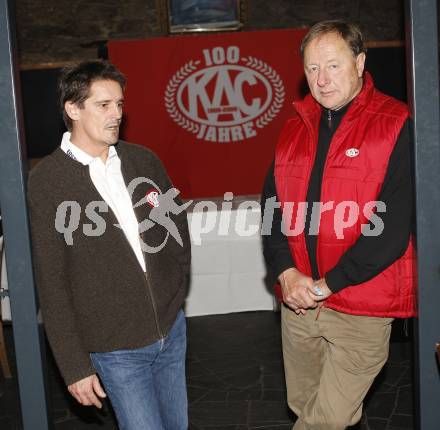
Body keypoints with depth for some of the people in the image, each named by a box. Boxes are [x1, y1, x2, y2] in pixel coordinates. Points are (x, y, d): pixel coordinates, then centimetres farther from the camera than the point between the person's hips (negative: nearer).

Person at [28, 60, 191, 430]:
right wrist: (74, 366, -10)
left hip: (172, 330, 5)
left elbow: (178, 224, 16)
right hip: (117, 349, -5)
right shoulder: (47, 181, -11)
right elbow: (51, 283, -11)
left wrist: (177, 287, 9)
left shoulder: (144, 160, 2)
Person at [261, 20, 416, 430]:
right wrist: (286, 273, -6)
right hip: (298, 301, 6)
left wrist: (328, 283, -15)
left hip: (362, 306, -5)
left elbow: (395, 221, -16)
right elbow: (272, 206, 9)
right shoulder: (294, 129, 9)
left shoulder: (396, 126, -9)